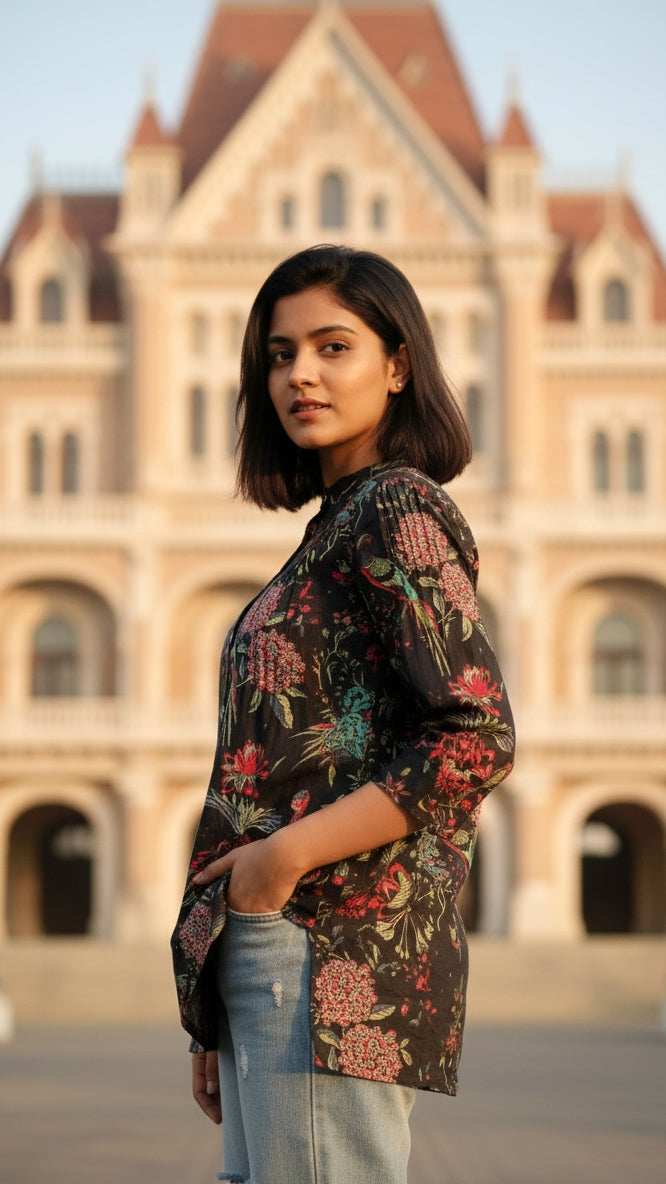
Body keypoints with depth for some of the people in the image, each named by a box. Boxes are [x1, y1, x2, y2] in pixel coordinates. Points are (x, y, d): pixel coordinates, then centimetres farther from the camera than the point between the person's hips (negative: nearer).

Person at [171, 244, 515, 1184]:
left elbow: (476, 739, -18)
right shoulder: (338, 523, 20)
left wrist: (286, 856, -16)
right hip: (275, 954, 9)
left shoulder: (399, 508, -6)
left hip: (333, 942, -9)